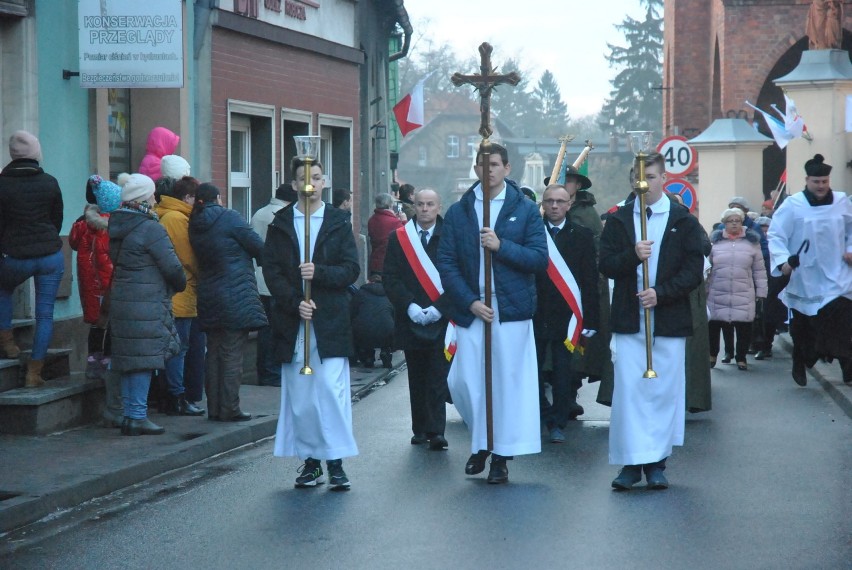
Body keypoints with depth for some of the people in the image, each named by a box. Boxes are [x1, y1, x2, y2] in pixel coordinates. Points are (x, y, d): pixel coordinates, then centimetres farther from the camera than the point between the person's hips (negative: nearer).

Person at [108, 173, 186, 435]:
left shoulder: (116, 226, 10)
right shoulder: (151, 229, -14)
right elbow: (172, 267, -13)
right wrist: (180, 284, 7)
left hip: (120, 302, 8)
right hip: (146, 305, -8)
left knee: (128, 359, 12)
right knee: (144, 358, -4)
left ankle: (130, 414, 17)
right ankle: (138, 416, -3)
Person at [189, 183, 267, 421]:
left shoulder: (195, 225, 9)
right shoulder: (229, 218, -9)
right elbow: (258, 246, -7)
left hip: (208, 298, 7)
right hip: (236, 297, -7)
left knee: (214, 352, 12)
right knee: (232, 354, -4)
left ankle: (214, 408, 14)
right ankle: (229, 409, -3)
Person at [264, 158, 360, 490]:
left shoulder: (338, 222, 7)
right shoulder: (280, 224, 9)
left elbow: (351, 270, 0)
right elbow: (271, 271, 2)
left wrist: (319, 272, -17)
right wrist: (295, 303, -11)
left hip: (330, 323, -2)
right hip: (292, 322, 2)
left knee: (332, 390, -9)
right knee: (298, 395, 4)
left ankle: (335, 462, -3)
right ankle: (310, 461, 12)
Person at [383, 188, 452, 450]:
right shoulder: (398, 238, 7)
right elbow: (391, 279, 2)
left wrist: (439, 307, -13)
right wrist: (409, 306, -11)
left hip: (441, 319, -2)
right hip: (411, 319, 2)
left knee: (438, 378, -6)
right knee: (417, 377, 9)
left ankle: (436, 431, -7)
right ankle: (420, 429, 16)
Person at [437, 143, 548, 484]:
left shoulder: (525, 210, 4)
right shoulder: (458, 212, 7)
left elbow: (540, 259, -3)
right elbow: (446, 263, 3)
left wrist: (502, 246, -16)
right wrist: (470, 302, -8)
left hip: (511, 310, -1)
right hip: (470, 310, 1)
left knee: (508, 382, -1)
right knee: (464, 381, -1)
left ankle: (502, 456, 10)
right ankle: (480, 443, 22)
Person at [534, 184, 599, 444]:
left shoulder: (582, 236, 3)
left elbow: (590, 280, 1)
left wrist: (589, 319, -5)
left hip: (566, 316, 0)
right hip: (535, 314, 0)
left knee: (563, 374, 3)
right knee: (533, 371, 7)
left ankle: (557, 423, 11)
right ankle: (539, 416, 22)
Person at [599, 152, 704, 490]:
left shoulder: (683, 221, 5)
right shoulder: (618, 220, 9)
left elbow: (694, 270, 0)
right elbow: (605, 265, 3)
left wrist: (661, 293, -13)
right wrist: (633, 255, -16)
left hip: (670, 320, -1)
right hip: (628, 320, 1)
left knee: (665, 392, 2)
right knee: (628, 390, -4)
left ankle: (656, 462, 11)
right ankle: (632, 462, 0)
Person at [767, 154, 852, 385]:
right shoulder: (792, 205, -9)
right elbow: (776, 235, -12)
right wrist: (783, 261, -25)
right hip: (805, 279, -1)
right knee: (803, 327, 11)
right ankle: (799, 365, 30)